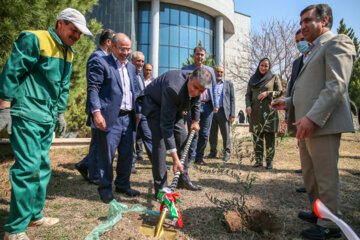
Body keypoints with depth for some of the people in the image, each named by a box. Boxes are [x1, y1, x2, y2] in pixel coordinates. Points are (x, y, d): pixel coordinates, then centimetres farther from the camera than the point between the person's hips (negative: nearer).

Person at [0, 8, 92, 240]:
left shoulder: (67, 52, 17)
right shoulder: (34, 40, -8)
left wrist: (60, 113, 20)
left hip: (47, 118, 8)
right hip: (27, 115, -8)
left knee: (43, 167, 12)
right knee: (28, 167, -9)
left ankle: (34, 215, 27)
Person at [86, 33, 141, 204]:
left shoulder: (131, 67, 19)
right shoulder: (101, 63, -2)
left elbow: (136, 91, 22)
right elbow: (92, 89, -9)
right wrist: (96, 112, -19)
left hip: (128, 117, 7)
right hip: (110, 118, -6)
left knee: (127, 154, 12)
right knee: (107, 155, 0)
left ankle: (123, 185, 28)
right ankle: (105, 189, 16)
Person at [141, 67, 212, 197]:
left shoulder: (198, 83, -20)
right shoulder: (173, 88, -42)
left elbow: (196, 101, 7)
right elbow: (166, 124, -40)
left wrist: (195, 120, 10)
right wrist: (175, 157, -40)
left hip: (175, 106, 7)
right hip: (155, 104, -7)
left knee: (182, 137, 5)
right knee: (160, 141, -17)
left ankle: (183, 179, 19)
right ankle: (160, 188, -9)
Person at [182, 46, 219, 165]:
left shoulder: (210, 70, 16)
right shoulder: (186, 69, 7)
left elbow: (214, 88, 14)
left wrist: (216, 104, 5)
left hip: (207, 106, 3)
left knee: (204, 134, 6)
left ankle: (199, 157, 19)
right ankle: (191, 157, 7)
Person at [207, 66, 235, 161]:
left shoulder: (229, 84, 13)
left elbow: (232, 99, 7)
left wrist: (232, 114, -3)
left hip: (223, 112, -1)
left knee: (226, 134, 0)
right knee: (212, 134, 5)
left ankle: (227, 152, 11)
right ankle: (213, 152, 16)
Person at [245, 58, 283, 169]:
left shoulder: (274, 77, 8)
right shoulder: (253, 79, 15)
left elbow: (280, 92, 4)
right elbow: (248, 94, 12)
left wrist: (267, 93, -11)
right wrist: (248, 105, -5)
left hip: (269, 111, -2)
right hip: (255, 112, 3)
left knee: (269, 136, -3)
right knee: (257, 137, 3)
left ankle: (269, 161, 5)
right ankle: (258, 160, 11)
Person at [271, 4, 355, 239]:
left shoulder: (337, 42, -5)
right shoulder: (315, 52, 25)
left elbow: (337, 86, -18)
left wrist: (312, 117, -25)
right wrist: (289, 102, 20)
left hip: (322, 123, -10)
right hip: (307, 123, 10)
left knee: (325, 176, 0)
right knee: (310, 174, 17)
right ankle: (318, 213, 32)